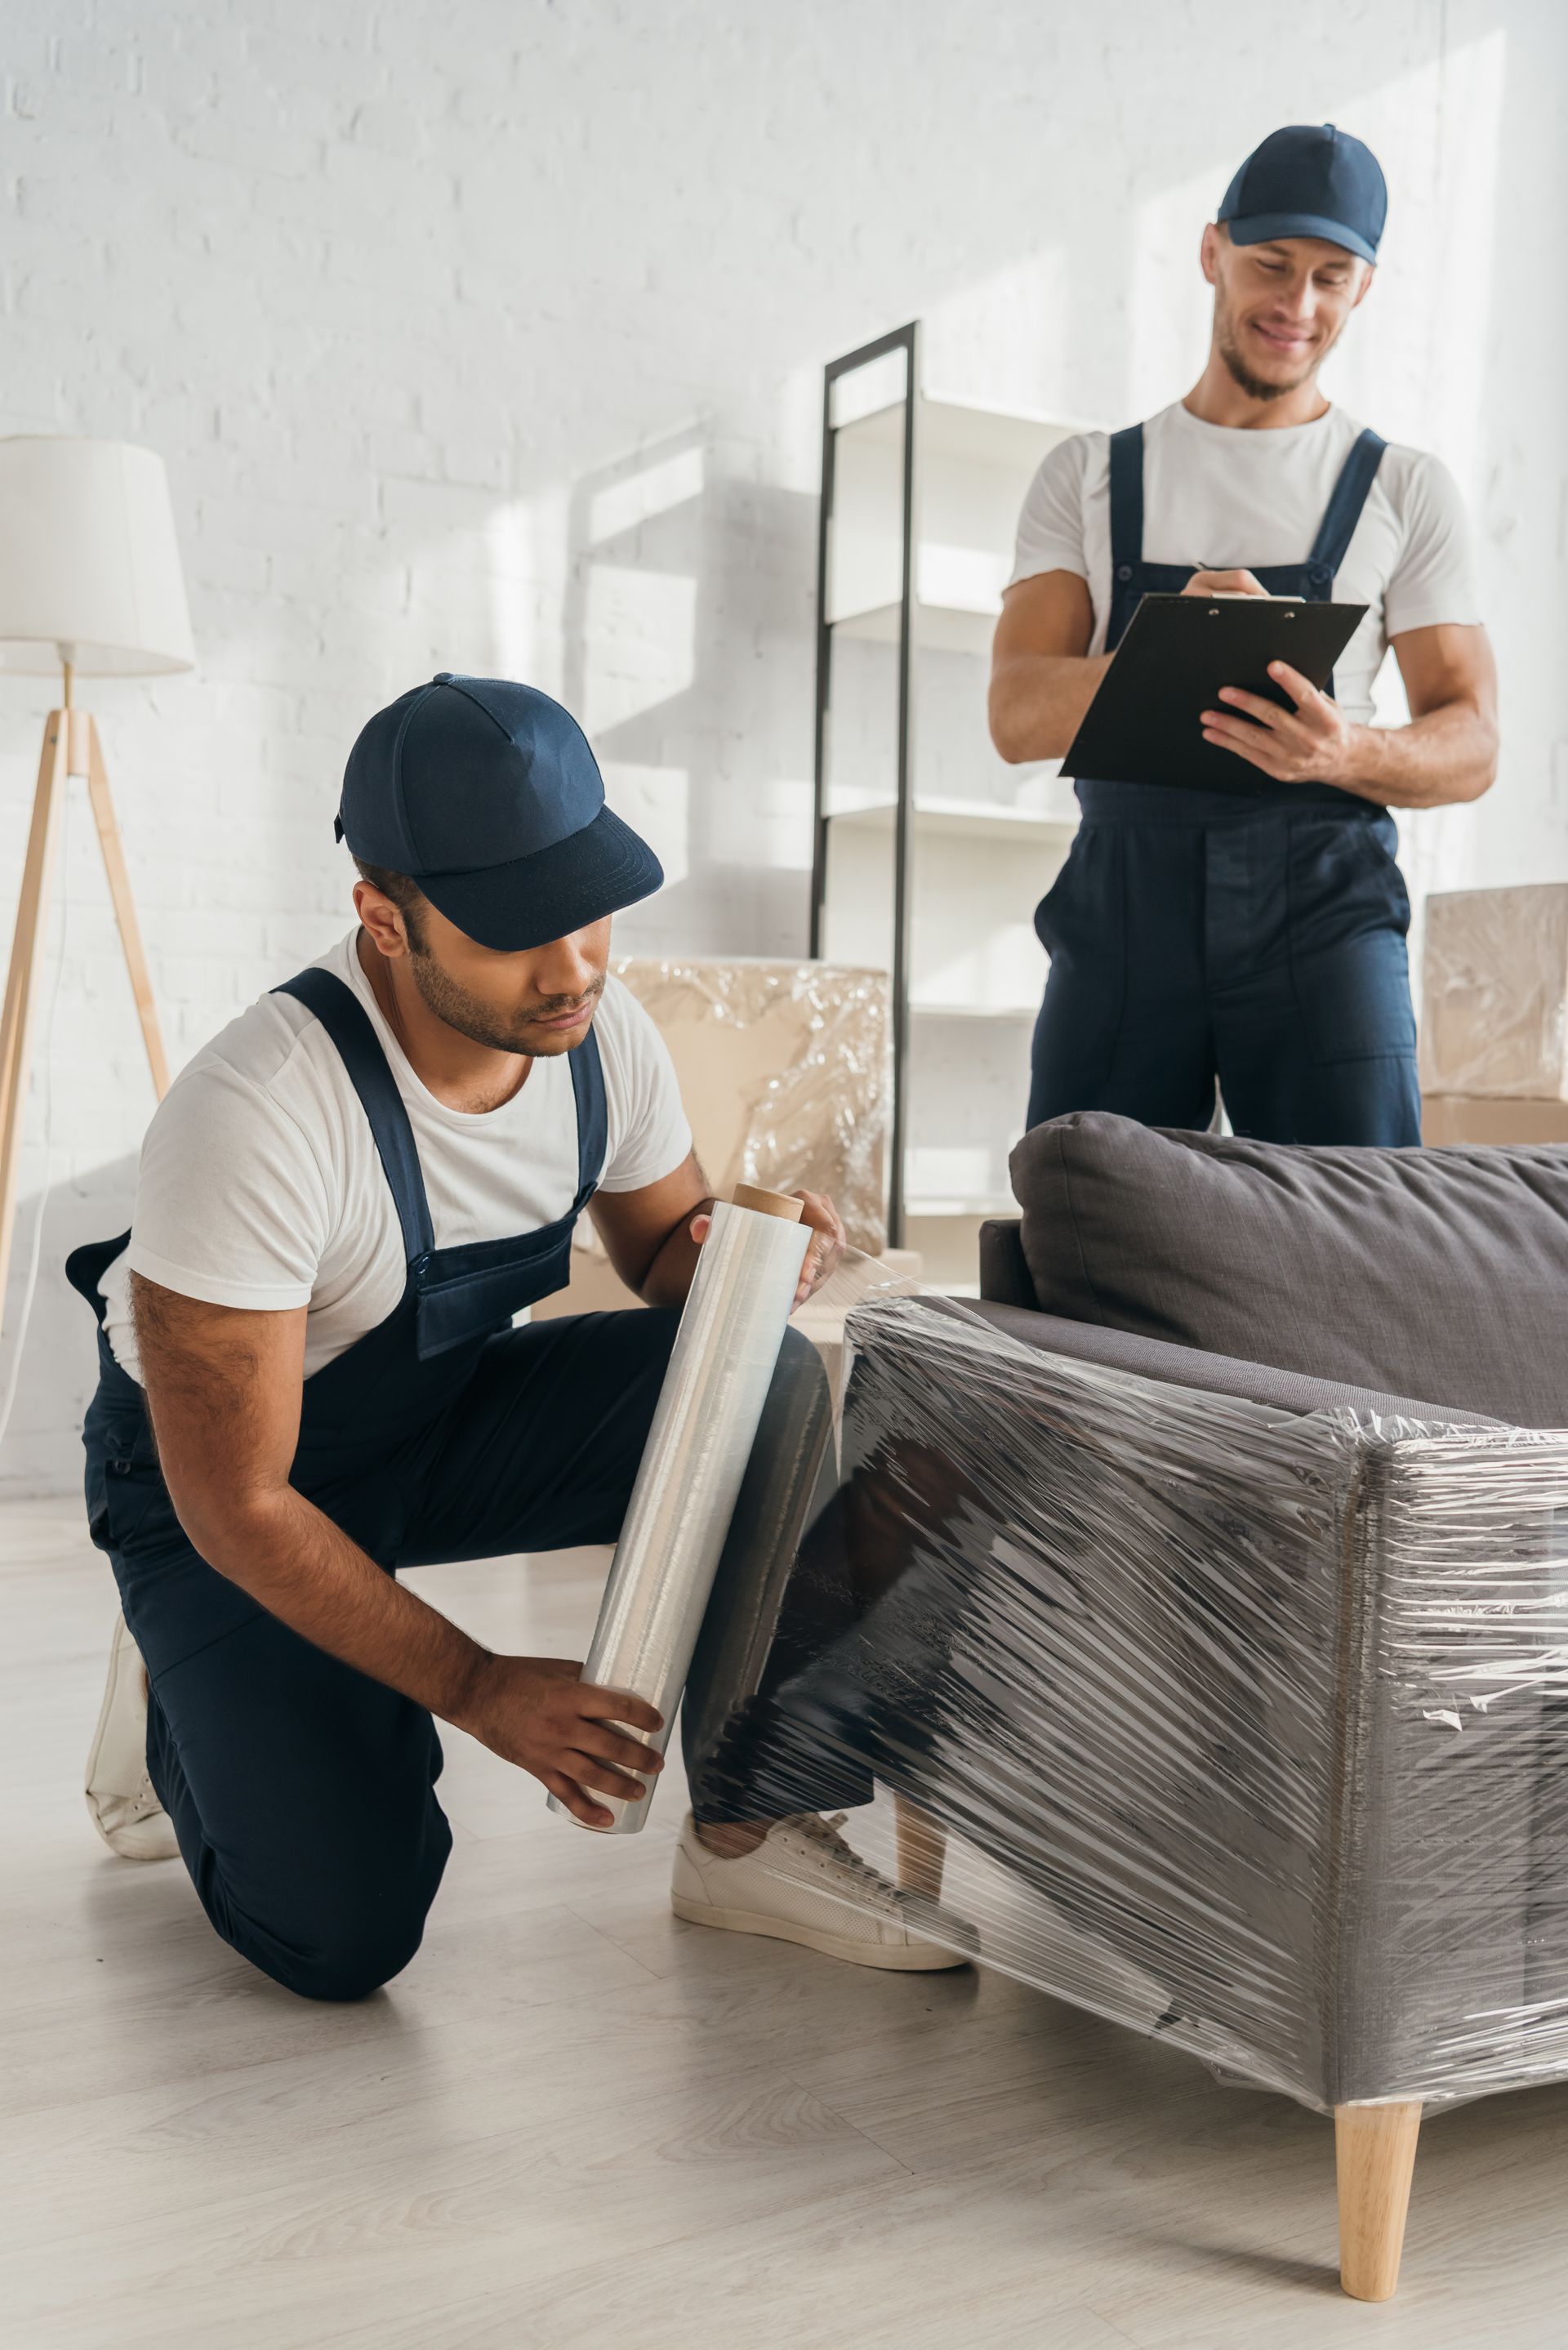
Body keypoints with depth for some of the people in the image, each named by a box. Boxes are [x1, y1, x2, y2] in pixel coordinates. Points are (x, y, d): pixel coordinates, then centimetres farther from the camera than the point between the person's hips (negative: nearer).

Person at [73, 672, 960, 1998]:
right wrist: (477, 1689, -27)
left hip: (448, 1417, 5)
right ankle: (185, 1705, 14)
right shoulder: (256, 1114, -35)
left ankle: (748, 1830, -9)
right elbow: (235, 1504, -27)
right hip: (224, 1489, -5)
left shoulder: (600, 1033, -16)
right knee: (344, 1934, -18)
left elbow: (661, 1251, 4)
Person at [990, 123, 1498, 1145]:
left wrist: (1349, 752, -16)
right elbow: (1018, 714, 3)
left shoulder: (1404, 489, 14)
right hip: (1124, 903, 1)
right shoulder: (1089, 476, 15)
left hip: (1320, 899, 0)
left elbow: (1471, 743, 7)